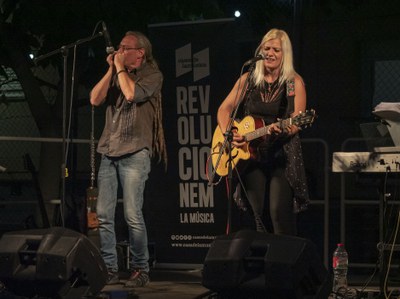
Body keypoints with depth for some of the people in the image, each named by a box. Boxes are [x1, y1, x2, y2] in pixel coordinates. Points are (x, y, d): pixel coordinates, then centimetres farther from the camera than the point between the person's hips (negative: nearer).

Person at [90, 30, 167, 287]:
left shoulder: (152, 75, 0)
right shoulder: (115, 76, 18)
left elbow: (132, 93, -17)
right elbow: (95, 99, 5)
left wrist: (120, 68, -4)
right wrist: (111, 69, 4)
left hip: (135, 153, -6)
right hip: (109, 152, 6)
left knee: (133, 215, -11)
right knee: (104, 215, 0)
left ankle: (141, 270, -1)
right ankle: (110, 269, 5)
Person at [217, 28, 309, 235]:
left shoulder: (294, 82, -1)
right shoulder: (248, 79, 8)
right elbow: (224, 109, 10)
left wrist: (282, 130, -30)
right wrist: (229, 134, -8)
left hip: (282, 154, -3)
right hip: (251, 154, 3)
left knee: (279, 211, -16)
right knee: (259, 211, 3)